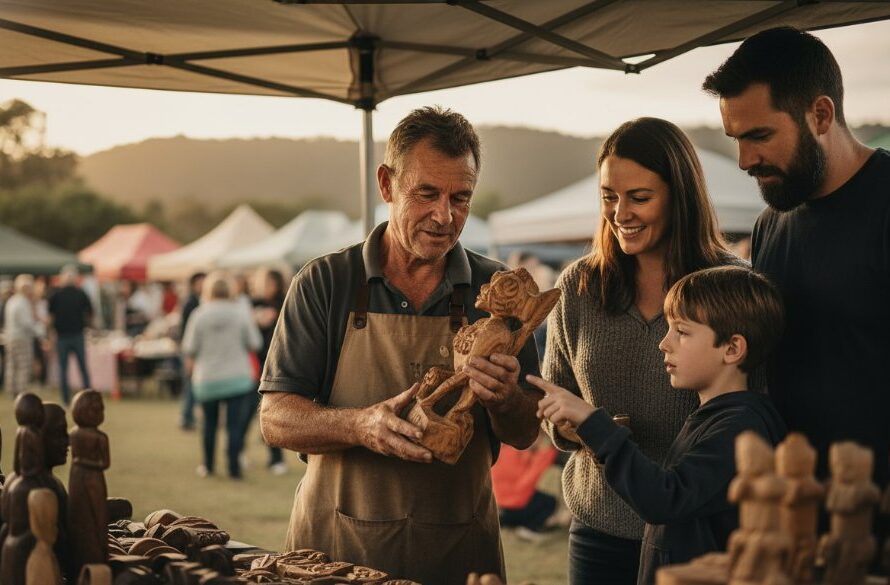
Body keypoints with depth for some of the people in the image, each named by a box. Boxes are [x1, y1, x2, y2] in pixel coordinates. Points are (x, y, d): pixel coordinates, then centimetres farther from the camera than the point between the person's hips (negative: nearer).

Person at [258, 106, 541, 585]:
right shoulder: (324, 283, -4)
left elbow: (524, 435, 2)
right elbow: (275, 420, -8)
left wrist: (504, 399, -20)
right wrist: (362, 426, -26)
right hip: (335, 546, -1)